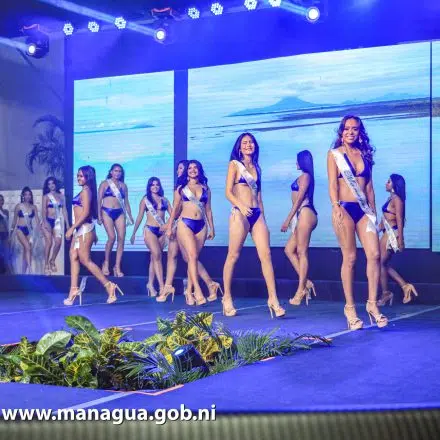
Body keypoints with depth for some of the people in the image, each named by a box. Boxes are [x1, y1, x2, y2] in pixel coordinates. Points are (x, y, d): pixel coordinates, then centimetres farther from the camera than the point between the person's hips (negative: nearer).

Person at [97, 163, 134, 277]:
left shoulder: (123, 186, 15)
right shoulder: (105, 184, 6)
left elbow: (126, 202, 17)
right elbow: (99, 200, 1)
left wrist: (130, 216, 12)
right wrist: (99, 215, -7)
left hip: (120, 213, 3)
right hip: (107, 212, -3)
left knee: (121, 238, -8)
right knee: (112, 237, -17)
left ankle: (117, 267, -3)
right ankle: (106, 262, 3)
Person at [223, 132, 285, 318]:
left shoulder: (256, 167, 20)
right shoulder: (234, 164, 5)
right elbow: (228, 192, -4)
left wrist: (262, 216, 15)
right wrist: (241, 206, -21)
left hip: (257, 214, 5)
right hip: (240, 213, -5)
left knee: (266, 254, -7)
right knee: (233, 256, -2)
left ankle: (273, 298, -9)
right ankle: (227, 298, 7)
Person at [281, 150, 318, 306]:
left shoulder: (305, 176, -6)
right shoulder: (304, 177, 22)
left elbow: (299, 198, -12)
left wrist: (288, 219, -13)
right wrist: (292, 219, 22)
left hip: (305, 214, -10)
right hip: (303, 215, 10)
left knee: (302, 252, -10)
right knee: (289, 249, 9)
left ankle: (300, 292, -10)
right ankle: (306, 282, 4)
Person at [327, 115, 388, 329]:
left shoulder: (365, 154, 17)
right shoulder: (334, 154, 5)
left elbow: (369, 186, 17)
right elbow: (332, 183, -4)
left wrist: (373, 211, 13)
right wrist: (336, 207, -18)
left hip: (364, 209, 4)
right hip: (345, 208, -4)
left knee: (374, 254, -9)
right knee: (350, 258, -4)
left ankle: (372, 303, -1)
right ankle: (350, 307, 2)